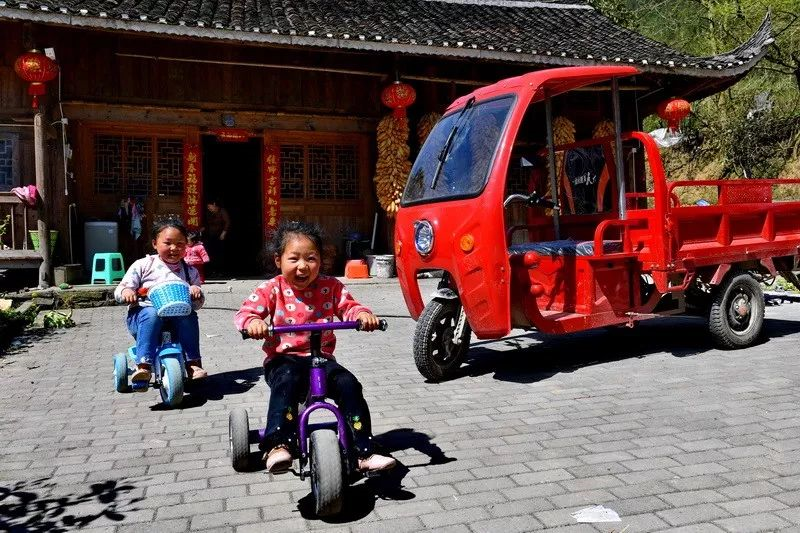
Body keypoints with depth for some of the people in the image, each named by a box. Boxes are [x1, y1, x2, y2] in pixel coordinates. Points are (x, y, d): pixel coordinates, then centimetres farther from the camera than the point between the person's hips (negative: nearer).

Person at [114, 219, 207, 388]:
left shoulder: (190, 271, 14)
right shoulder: (143, 265, 8)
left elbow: (198, 304, 12)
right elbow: (119, 290, 7)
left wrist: (196, 293, -11)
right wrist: (126, 292, -17)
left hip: (176, 318, 2)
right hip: (142, 315, -1)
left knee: (189, 316, -30)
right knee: (152, 314, -36)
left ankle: (193, 363, -24)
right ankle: (143, 366, -41)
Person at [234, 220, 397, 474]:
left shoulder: (330, 287, 5)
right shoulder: (272, 289, 0)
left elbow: (348, 306, 2)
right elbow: (246, 311, -7)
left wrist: (363, 314, -22)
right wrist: (253, 322, -33)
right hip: (283, 359, -2)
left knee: (348, 384, -21)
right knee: (286, 382, -36)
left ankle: (365, 453, -14)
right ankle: (278, 447, -37)